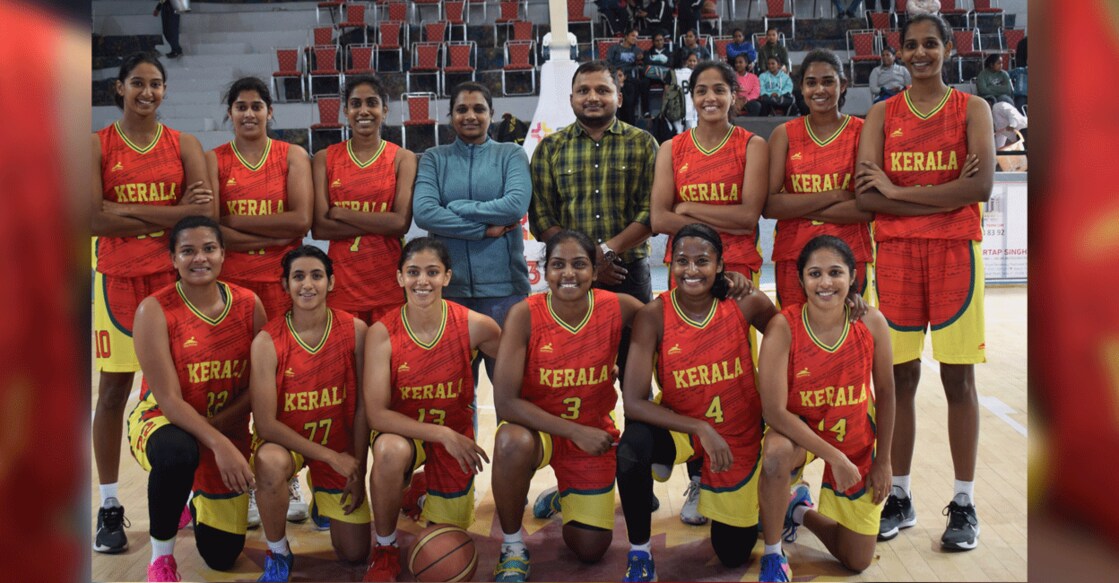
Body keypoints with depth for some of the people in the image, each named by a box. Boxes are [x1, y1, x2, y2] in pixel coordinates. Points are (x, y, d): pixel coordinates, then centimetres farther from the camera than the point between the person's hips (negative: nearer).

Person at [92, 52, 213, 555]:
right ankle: (109, 506, 12)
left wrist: (128, 212, -12)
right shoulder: (98, 146, 2)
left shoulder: (184, 145, 6)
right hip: (118, 279, -1)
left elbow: (207, 211, -9)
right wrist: (172, 213, -14)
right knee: (113, 390, 3)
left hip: (174, 277, 1)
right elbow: (94, 217, -12)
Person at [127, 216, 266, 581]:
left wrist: (217, 424, -21)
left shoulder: (249, 304, -7)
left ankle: (198, 502, 43)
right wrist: (219, 444, -35)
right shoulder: (155, 310, -18)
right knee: (177, 453, -43)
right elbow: (169, 398, -22)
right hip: (162, 422, -3)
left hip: (227, 430, 4)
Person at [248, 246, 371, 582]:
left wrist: (357, 472, -7)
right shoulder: (267, 341, -21)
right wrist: (331, 457, -22)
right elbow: (265, 423, -21)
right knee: (271, 463, -40)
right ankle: (278, 554, -11)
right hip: (285, 440, -2)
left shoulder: (354, 330, -14)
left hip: (340, 448, 2)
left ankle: (324, 499, 37)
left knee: (355, 554, 3)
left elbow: (362, 405, -7)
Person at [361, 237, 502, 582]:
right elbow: (376, 412, -22)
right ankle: (385, 551, -11)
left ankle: (430, 492, 42)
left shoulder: (474, 326, -19)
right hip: (401, 431, -1)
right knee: (391, 451, -38)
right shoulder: (382, 333, -20)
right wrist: (442, 433, -29)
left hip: (455, 435, 2)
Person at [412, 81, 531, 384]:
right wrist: (485, 229, -12)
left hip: (502, 283, -1)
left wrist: (455, 208, -7)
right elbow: (423, 211, -8)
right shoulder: (434, 158, 9)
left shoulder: (511, 154, 8)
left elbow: (517, 204, -10)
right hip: (450, 283, 1)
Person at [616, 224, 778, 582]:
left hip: (739, 435, 1)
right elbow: (633, 401, -24)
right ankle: (639, 553, -11)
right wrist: (701, 430, -30)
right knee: (632, 447, -35)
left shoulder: (747, 304, -17)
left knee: (734, 554, 7)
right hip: (680, 428, -1)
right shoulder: (654, 316, -21)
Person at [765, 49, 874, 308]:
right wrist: (834, 195, -11)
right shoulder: (784, 134, 6)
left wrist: (797, 207, -10)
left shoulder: (862, 132, 2)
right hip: (792, 256, 1)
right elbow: (769, 205, -6)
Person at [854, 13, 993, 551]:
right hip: (895, 252, 2)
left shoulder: (971, 109, 4)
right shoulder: (881, 115, 8)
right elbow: (865, 195, -6)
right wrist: (945, 193, -12)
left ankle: (964, 503, 10)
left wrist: (898, 190, -11)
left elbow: (980, 187, -11)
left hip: (956, 251, -1)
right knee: (900, 376, 5)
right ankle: (899, 497, 16)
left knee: (958, 378, 1)